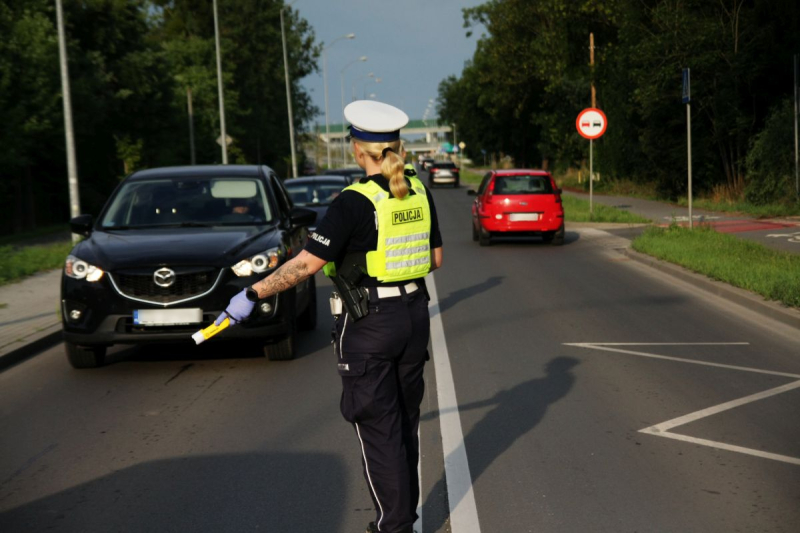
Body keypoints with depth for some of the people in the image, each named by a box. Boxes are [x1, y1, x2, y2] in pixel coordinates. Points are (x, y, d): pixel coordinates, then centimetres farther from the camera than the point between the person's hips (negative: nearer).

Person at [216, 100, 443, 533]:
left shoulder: (355, 202, -17)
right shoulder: (419, 193, 2)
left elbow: (306, 263, -20)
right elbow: (434, 259, 11)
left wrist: (253, 294, -15)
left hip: (369, 323, -7)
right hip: (415, 315, 7)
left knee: (378, 428, 5)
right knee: (405, 422, 18)